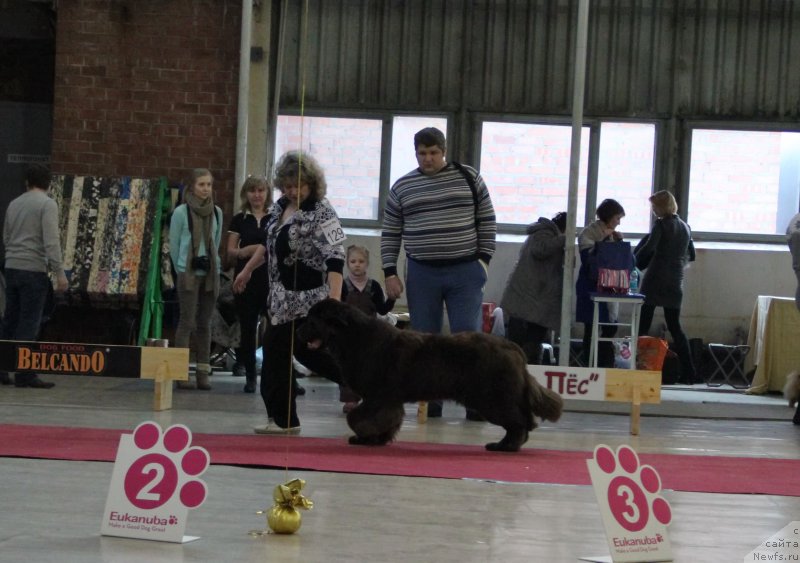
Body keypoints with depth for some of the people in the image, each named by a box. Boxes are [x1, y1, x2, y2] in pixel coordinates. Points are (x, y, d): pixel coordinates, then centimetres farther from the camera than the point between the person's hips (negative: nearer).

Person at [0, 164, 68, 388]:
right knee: (29, 323, -4)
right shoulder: (47, 204, -8)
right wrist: (59, 273, -16)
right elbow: (51, 241, -16)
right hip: (34, 269, -6)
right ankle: (24, 374, -5)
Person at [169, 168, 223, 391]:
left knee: (205, 324, 5)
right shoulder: (181, 212, -4)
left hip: (211, 274, 4)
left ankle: (203, 373, 7)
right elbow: (173, 244, 2)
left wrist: (214, 266, 9)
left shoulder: (216, 212, 8)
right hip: (188, 274, -4)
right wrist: (181, 269, 6)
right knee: (187, 323, -6)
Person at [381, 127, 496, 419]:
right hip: (422, 274, 2)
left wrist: (483, 258, -1)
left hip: (465, 272, -1)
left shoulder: (468, 178, 4)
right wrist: (390, 273, 1)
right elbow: (390, 235, 9)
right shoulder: (402, 187, 5)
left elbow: (487, 221, 7)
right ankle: (430, 400, 10)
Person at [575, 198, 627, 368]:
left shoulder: (611, 234, 13)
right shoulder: (589, 233, -7)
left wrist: (619, 242, -1)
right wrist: (604, 239, -18)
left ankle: (605, 365, 12)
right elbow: (588, 256, -17)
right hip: (590, 286, -7)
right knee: (591, 329, -4)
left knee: (610, 328, 4)